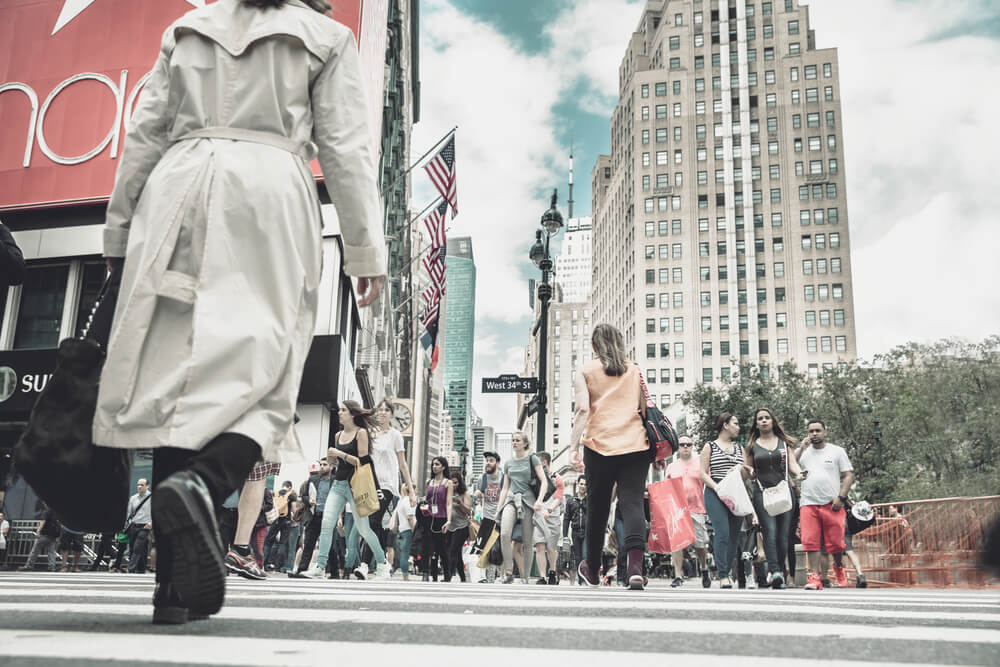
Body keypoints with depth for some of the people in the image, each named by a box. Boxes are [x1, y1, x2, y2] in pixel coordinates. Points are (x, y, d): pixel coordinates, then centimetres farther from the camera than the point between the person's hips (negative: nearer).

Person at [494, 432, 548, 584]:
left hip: (527, 501, -2)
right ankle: (508, 573, -18)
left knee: (527, 543, -2)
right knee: (504, 534, -23)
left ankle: (525, 578, 6)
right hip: (511, 499, 2)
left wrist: (539, 500, -18)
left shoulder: (532, 459, 4)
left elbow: (544, 482, -4)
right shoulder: (508, 463, 16)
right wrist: (498, 509, 12)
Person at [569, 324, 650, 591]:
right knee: (632, 503, -5)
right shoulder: (635, 370, 14)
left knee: (597, 508, 11)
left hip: (600, 447, -1)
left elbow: (583, 410, -6)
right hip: (636, 446, 1)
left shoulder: (586, 371, 6)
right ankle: (635, 567, -25)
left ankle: (592, 569, 28)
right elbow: (646, 409, 11)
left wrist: (574, 447, -9)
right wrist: (654, 444, 22)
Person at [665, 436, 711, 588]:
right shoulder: (671, 466, 15)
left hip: (696, 509, -1)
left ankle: (704, 568, 31)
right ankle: (678, 576, -6)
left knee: (700, 544, 3)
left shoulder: (700, 464, 9)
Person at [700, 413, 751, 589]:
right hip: (715, 495, -5)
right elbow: (703, 474, 0)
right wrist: (718, 488, -15)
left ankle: (726, 573, 10)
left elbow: (747, 475, 22)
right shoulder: (710, 447, 6)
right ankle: (722, 575, -16)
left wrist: (743, 468, -2)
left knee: (734, 535, 1)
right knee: (722, 532, -17)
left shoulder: (739, 448, 21)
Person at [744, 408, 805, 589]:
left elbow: (792, 464, 8)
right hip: (762, 492, -1)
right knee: (770, 531, -17)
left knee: (783, 534, -4)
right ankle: (774, 571, -26)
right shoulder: (752, 446, 14)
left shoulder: (784, 443, 15)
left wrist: (798, 474, -13)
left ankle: (780, 572, 4)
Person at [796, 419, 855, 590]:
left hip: (832, 504, -1)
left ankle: (839, 568, 28)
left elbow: (849, 475, 6)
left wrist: (841, 497, -7)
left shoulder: (837, 451, 10)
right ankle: (814, 577, -6)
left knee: (836, 543, 1)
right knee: (811, 543, -8)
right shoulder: (803, 453, 15)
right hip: (808, 504, 1)